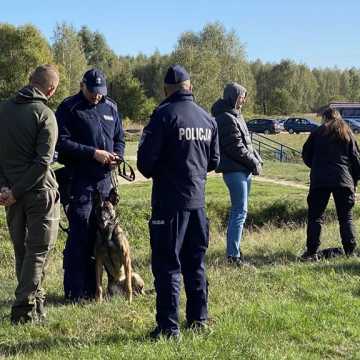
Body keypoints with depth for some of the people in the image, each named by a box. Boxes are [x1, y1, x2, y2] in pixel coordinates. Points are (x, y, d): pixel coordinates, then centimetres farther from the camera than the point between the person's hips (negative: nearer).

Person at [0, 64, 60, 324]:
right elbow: (43, 161, -19)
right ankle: (25, 308, 0)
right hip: (40, 191, -5)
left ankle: (35, 299, 29)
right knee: (38, 251, 3)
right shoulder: (44, 114, -12)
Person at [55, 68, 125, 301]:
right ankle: (75, 291, 2)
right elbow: (62, 142, -12)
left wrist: (117, 155, -3)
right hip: (79, 180, -6)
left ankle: (91, 287, 19)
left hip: (105, 179, 6)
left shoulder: (111, 107, 13)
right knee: (79, 235, -6)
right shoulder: (69, 108, -4)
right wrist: (93, 153, -17)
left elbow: (120, 138, 19)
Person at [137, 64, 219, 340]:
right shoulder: (207, 118, 8)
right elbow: (214, 161, 14)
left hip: (169, 200, -6)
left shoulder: (164, 114, -11)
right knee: (195, 262, 16)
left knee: (167, 265, 0)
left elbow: (145, 159, -14)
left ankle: (169, 326, 1)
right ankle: (199, 318, 24)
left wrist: (153, 174, 7)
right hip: (198, 199, 6)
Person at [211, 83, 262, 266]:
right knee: (240, 212, -9)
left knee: (238, 211, 15)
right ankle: (233, 255, -6)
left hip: (243, 170, 10)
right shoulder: (226, 118, -15)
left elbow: (246, 143, 20)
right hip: (235, 170, -10)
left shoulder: (235, 115, 18)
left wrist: (257, 159, 6)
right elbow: (236, 148, -19)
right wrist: (254, 163, -10)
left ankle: (234, 250, 24)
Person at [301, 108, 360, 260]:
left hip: (319, 180, -1)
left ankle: (311, 252, -1)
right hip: (343, 180, 1)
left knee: (315, 216, 4)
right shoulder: (347, 133, 10)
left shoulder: (317, 132, 6)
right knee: (346, 218, 8)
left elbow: (306, 155, 9)